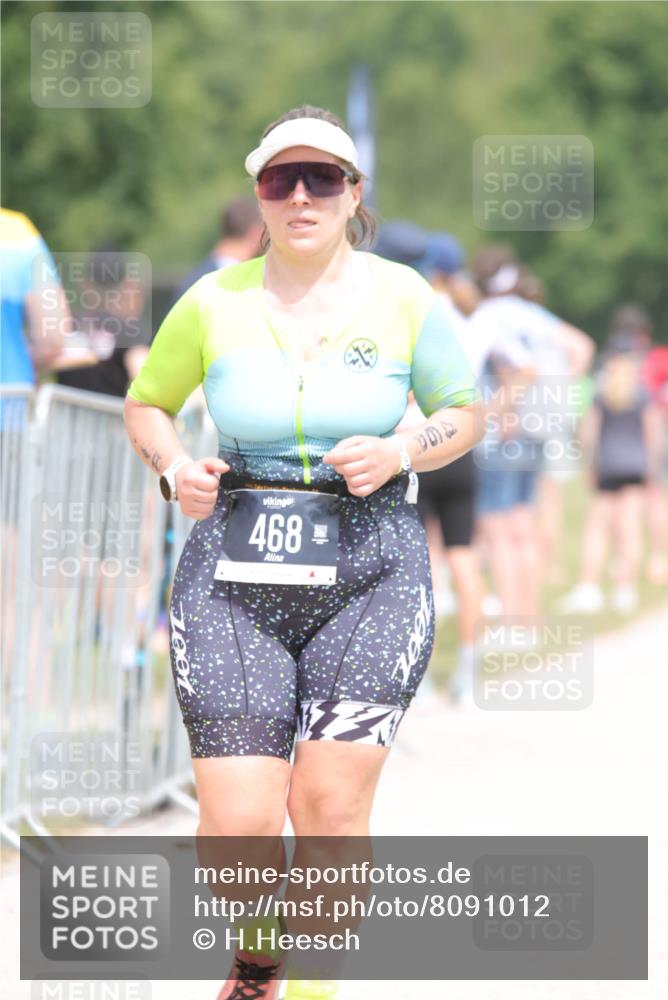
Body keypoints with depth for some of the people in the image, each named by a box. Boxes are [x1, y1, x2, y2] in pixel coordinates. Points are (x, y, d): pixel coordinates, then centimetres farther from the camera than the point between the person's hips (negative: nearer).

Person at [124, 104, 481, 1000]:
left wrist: (400, 454, -8)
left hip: (370, 570, 0)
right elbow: (146, 403, 17)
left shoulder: (401, 297, 1)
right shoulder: (214, 303, 2)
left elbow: (462, 414, 12)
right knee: (237, 827, -8)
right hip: (237, 569, 0)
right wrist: (175, 468, -4)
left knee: (331, 807, -12)